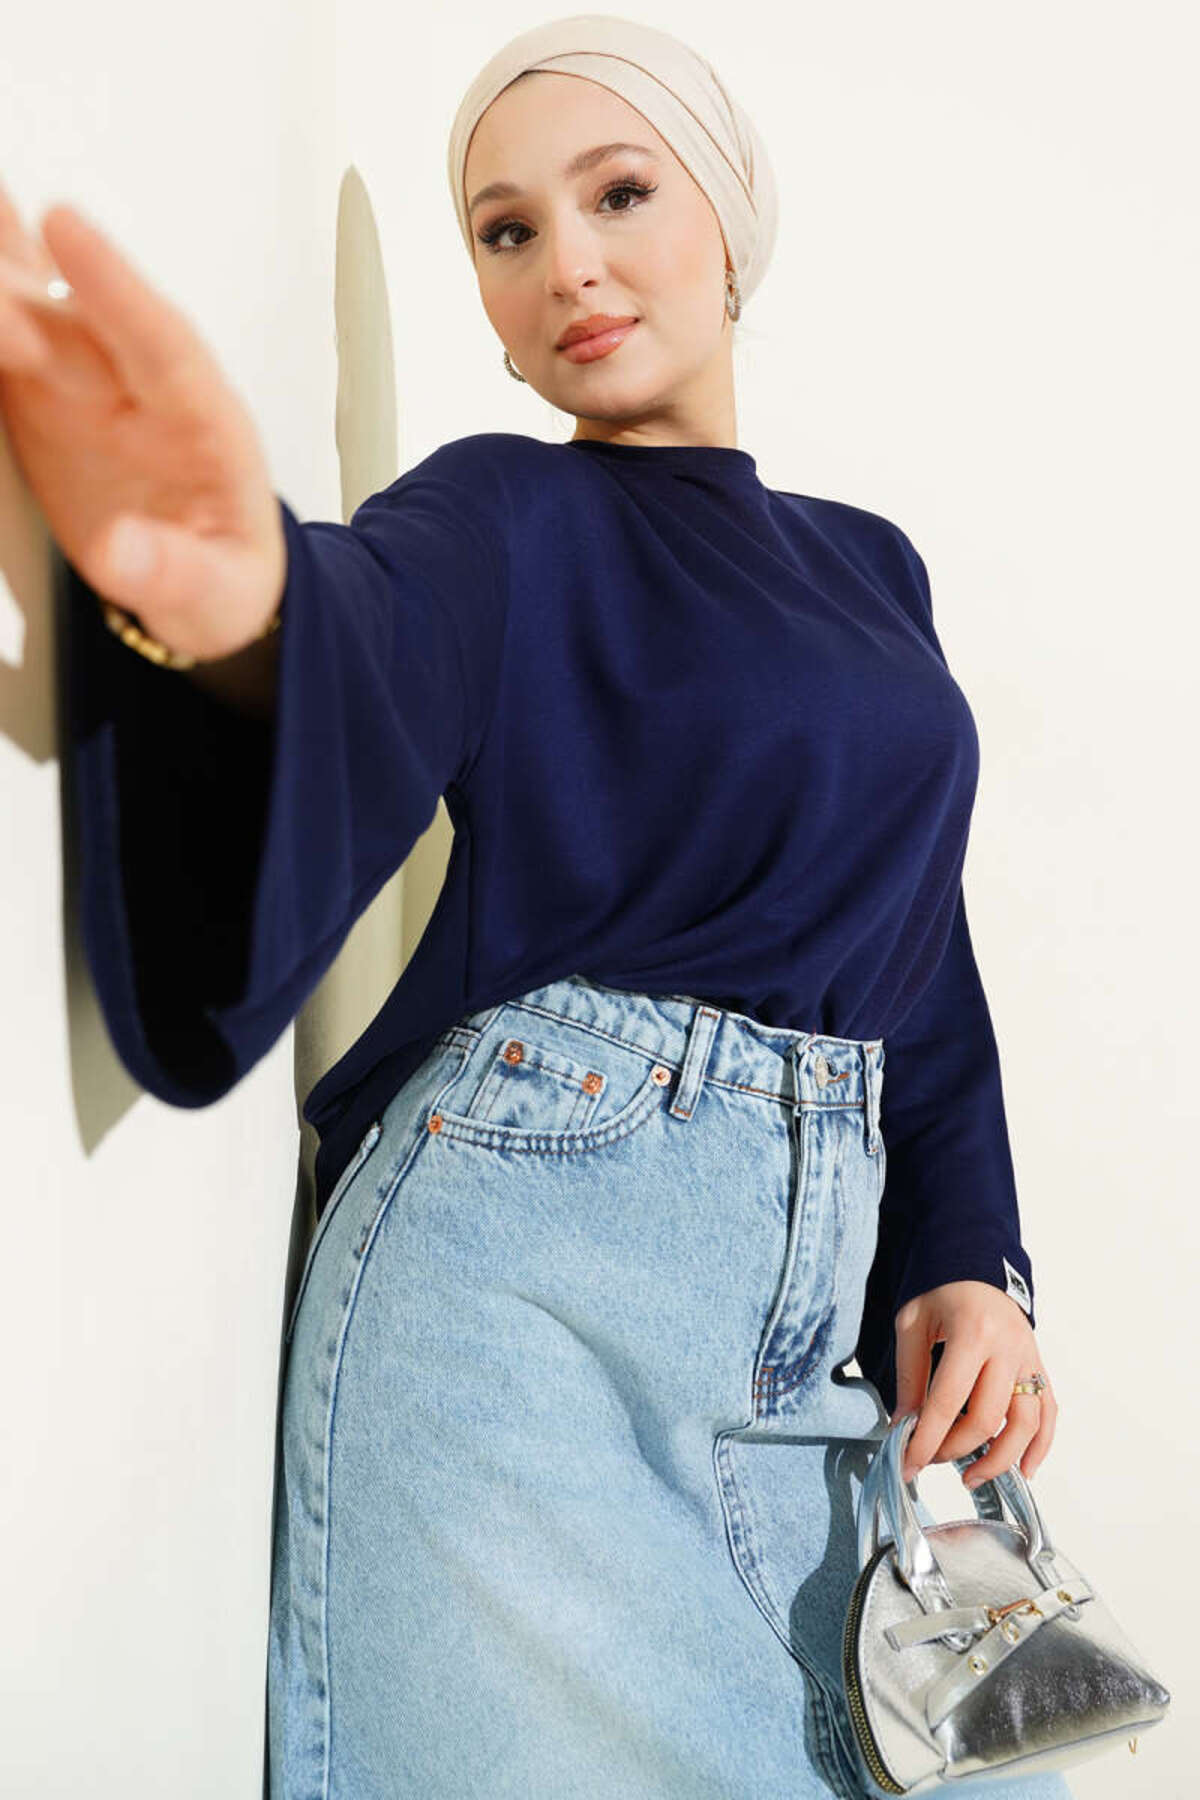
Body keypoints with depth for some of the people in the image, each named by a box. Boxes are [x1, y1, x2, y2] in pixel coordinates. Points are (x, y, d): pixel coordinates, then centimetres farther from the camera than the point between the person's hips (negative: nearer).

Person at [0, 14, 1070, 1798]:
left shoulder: (871, 566, 16)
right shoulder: (500, 517, 1)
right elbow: (373, 645, -24)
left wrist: (969, 1257, 3)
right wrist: (230, 599, -48)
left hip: (833, 1305, 5)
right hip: (521, 1264, -5)